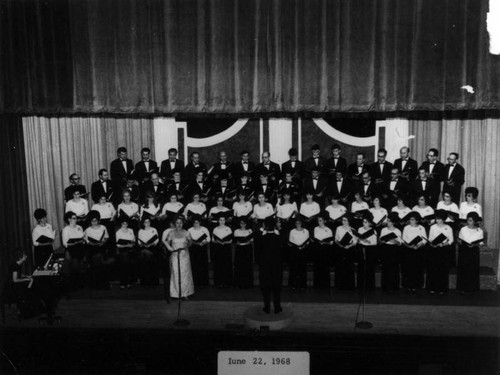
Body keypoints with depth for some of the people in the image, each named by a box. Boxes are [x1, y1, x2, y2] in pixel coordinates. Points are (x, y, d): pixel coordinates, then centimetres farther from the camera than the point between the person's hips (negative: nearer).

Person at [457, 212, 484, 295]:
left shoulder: (480, 231, -1)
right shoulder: (463, 229, 1)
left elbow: (481, 243, 2)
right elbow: (459, 240, 7)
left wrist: (474, 245, -17)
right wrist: (460, 243, -16)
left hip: (473, 253, 0)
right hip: (463, 252, 0)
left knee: (472, 270, 3)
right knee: (463, 270, 1)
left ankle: (471, 289, 15)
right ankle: (462, 288, 12)